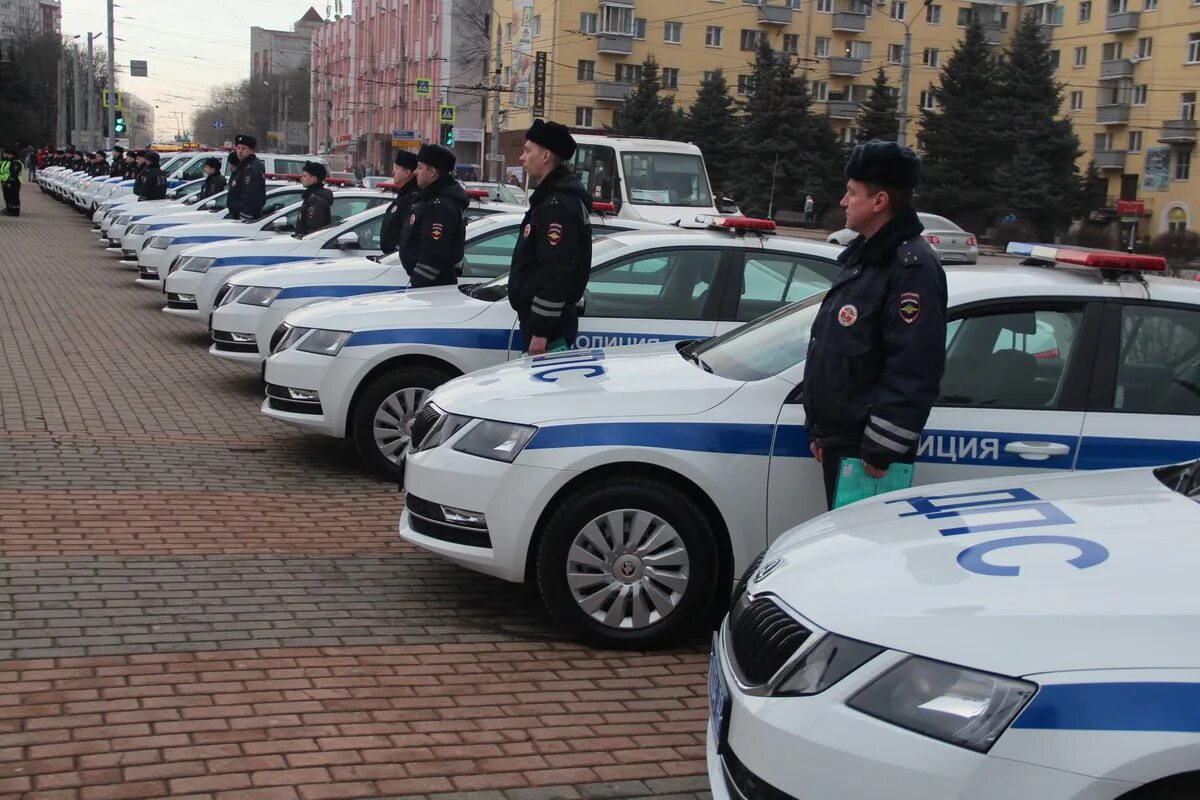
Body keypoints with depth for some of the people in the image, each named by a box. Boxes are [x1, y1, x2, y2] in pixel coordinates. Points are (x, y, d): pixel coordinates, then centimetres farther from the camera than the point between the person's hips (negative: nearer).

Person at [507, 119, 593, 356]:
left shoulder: (559, 204, -17)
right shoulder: (550, 197, 17)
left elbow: (556, 274, -25)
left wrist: (541, 331, -25)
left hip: (549, 327, -11)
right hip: (542, 321, 11)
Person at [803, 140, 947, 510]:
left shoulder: (911, 267, -16)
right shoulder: (863, 256, 17)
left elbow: (912, 373, -23)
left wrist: (880, 451, -23)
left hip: (867, 449, -10)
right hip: (840, 441, 10)